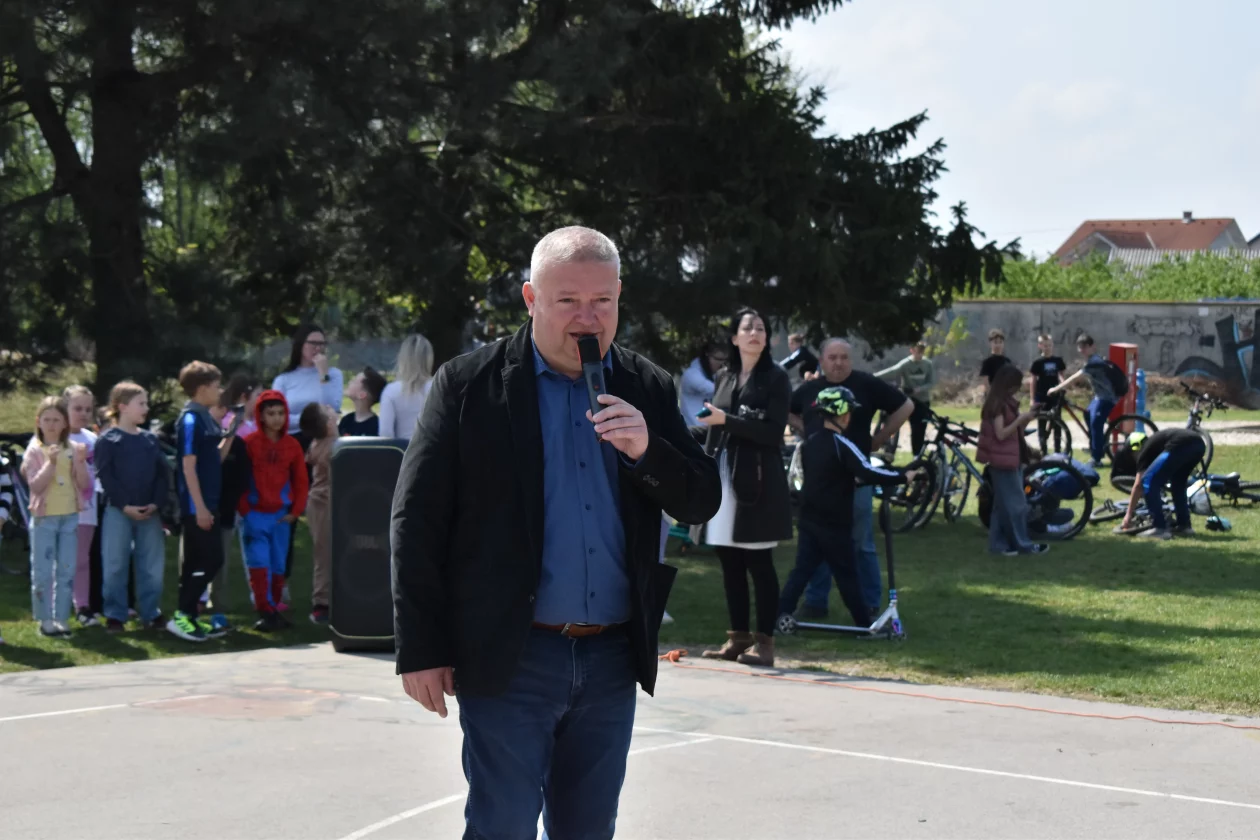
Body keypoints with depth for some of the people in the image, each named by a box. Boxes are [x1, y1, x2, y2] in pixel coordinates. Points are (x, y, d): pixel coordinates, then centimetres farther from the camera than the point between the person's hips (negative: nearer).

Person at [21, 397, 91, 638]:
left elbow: (85, 485, 2)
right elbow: (35, 486, -12)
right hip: (44, 518, -3)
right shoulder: (34, 451, -3)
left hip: (70, 517, 3)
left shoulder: (73, 449, 5)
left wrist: (80, 462, -13)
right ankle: (45, 620, 7)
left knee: (66, 572, 6)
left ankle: (61, 619, 13)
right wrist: (51, 462, -22)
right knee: (42, 573, 0)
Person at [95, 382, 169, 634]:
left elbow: (161, 473, 9)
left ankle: (151, 613, 16)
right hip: (118, 511, -4)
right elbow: (105, 476, -9)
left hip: (149, 511, 4)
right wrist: (124, 505, -16)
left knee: (152, 564, 6)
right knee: (115, 565, -1)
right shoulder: (108, 440, -3)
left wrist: (156, 502, -5)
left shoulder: (150, 439, 12)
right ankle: (115, 615, 7)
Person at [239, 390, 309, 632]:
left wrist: (295, 511, 2)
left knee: (278, 565, 8)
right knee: (259, 562, -11)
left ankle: (274, 609, 17)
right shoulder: (248, 443, -3)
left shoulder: (292, 445, 6)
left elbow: (301, 481, 10)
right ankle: (264, 612, -10)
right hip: (255, 514, -3)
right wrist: (244, 509, -7)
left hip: (282, 516, 3)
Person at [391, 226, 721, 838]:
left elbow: (702, 503, 6)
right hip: (509, 660, -4)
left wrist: (646, 449, -15)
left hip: (614, 658, 4)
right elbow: (417, 521, -4)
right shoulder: (470, 384, -4)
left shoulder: (647, 390, 7)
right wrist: (422, 651, -7)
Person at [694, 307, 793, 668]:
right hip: (723, 478, 5)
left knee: (759, 562, -5)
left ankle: (764, 641, -1)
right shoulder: (723, 377, 14)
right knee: (729, 561, 6)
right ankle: (738, 637, 13)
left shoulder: (775, 378, -2)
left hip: (758, 481, -5)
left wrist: (727, 420, -17)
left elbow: (772, 432, -11)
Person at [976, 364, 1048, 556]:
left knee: (1003, 504, 10)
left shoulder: (1008, 402, 12)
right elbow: (1001, 434, -20)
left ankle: (999, 543, 13)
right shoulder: (997, 404, -16)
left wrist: (1027, 416, 0)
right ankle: (1023, 544, 4)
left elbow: (1015, 429, 14)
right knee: (1016, 503, -3)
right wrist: (1021, 418, -18)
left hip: (1012, 457, 9)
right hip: (1003, 459, -9)